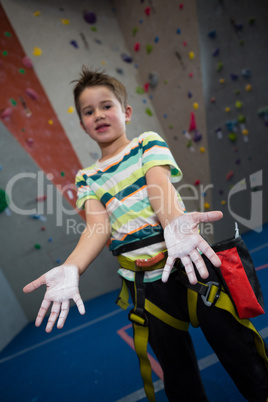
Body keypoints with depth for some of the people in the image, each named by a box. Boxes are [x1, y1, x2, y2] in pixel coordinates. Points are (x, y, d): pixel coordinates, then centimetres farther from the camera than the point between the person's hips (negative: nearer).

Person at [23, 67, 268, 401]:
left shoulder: (148, 143, 3)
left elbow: (159, 184, -17)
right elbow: (96, 226, -6)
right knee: (176, 365, 17)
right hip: (145, 281, 3)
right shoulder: (87, 177, 9)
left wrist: (174, 223, -39)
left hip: (189, 262, -2)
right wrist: (71, 269, -25)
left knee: (237, 349, 9)